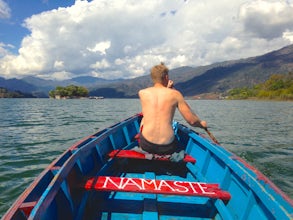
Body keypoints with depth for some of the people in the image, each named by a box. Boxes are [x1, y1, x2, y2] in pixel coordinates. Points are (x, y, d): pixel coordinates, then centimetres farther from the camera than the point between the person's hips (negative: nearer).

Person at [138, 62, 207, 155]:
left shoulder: (142, 93, 0)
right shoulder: (175, 94, -3)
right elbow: (191, 121, -1)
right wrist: (202, 124, 19)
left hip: (146, 145, 1)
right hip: (167, 148, -1)